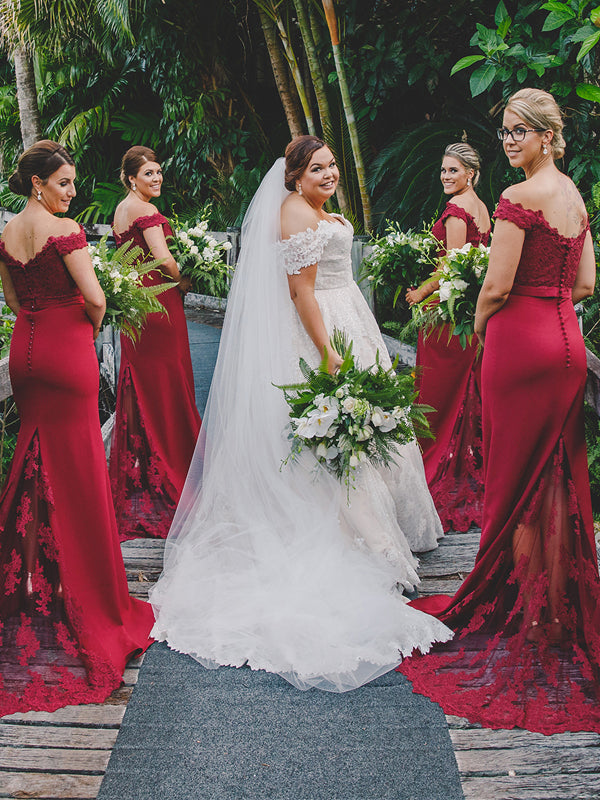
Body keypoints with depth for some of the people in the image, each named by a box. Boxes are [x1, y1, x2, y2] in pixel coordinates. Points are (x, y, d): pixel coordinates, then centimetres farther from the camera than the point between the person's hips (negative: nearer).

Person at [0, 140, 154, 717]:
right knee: (76, 467, 2)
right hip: (68, 348, -7)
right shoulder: (64, 231, -15)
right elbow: (94, 298, -17)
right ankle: (75, 580, 10)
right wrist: (89, 329, 1)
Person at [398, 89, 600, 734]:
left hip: (520, 341, -8)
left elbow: (498, 284, -16)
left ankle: (524, 606, 13)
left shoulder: (519, 198, -14)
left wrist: (481, 322, 2)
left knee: (515, 473, 3)